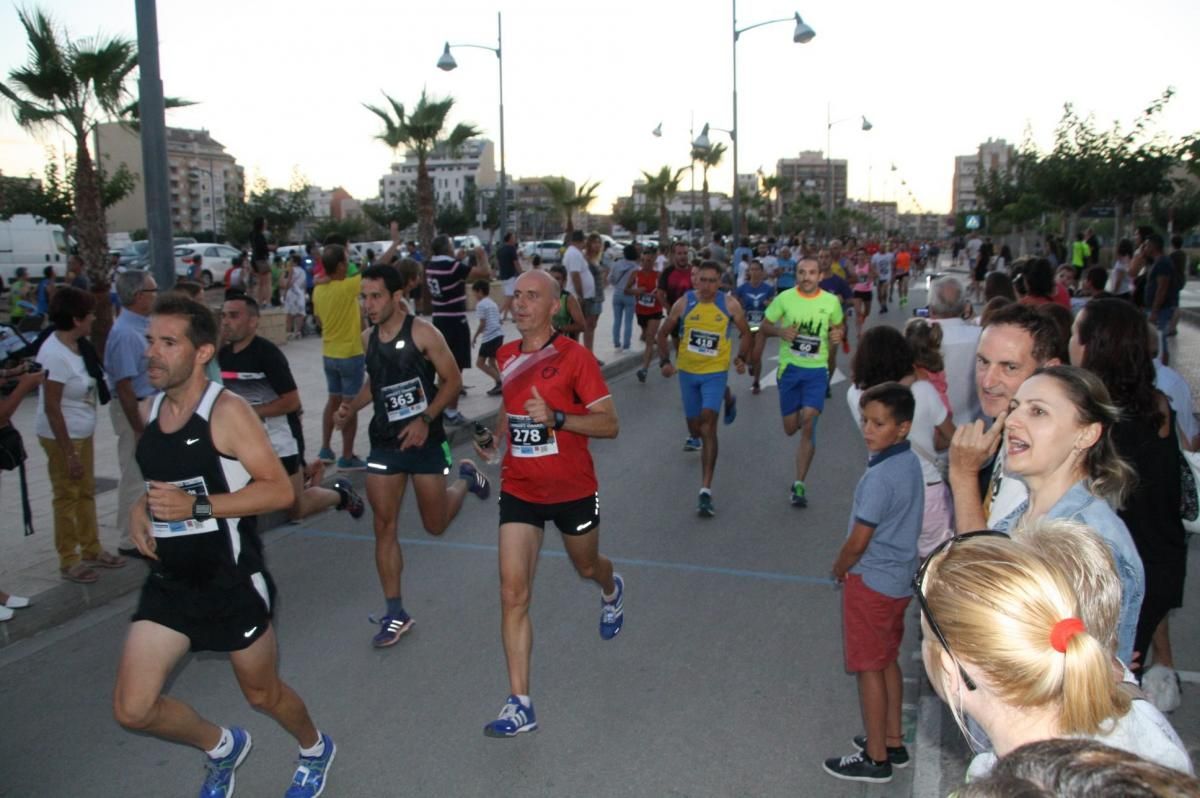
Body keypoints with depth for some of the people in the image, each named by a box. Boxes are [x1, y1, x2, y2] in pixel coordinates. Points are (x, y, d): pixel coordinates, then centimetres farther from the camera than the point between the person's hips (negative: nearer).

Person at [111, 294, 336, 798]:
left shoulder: (227, 411, -16)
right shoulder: (149, 411, 5)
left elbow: (279, 490, -20)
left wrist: (197, 506, -27)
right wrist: (141, 509, 2)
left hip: (233, 581, -6)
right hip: (169, 581, 6)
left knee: (261, 693, 13)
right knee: (132, 709, 1)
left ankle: (315, 749, 46)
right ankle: (221, 746, 32)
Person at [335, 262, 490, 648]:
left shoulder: (422, 333, -14)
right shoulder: (368, 338, 3)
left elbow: (452, 380, -10)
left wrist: (426, 419, -19)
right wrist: (352, 406, 0)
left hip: (425, 440, -4)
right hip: (384, 442, 4)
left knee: (435, 525, 8)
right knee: (383, 526, 1)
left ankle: (465, 477, 39)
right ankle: (395, 614, 12)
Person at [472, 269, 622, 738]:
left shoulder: (575, 357, -15)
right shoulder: (505, 357, 2)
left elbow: (609, 424, -17)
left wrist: (555, 418, -30)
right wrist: (494, 443, 6)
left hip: (573, 491, -3)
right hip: (519, 491, 3)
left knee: (587, 568, 23)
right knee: (513, 594, -7)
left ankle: (612, 591, 62)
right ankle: (520, 705, -1)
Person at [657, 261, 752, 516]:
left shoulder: (730, 304, -8)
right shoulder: (683, 303, -6)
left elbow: (746, 333, 6)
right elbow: (663, 333, 5)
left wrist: (742, 357, -9)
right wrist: (665, 361, -7)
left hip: (715, 372, -2)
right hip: (688, 371, 2)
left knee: (708, 423, -18)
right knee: (695, 425, 15)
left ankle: (706, 491, -20)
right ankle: (693, 437, 59)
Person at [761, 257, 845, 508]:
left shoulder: (831, 301, -1)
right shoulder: (785, 298, -5)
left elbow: (838, 326, 15)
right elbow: (765, 325, 4)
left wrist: (838, 335, -9)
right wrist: (780, 331, -18)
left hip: (817, 370, -1)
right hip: (789, 367, 1)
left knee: (808, 422, -14)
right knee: (790, 428, 8)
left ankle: (799, 485, -4)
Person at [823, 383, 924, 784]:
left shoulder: (880, 477, -27)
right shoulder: (910, 462, 0)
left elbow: (858, 542, -21)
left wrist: (839, 568, -1)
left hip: (871, 581, -9)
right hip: (899, 578, 9)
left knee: (870, 668, 5)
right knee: (888, 662, 21)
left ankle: (876, 758, 18)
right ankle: (893, 741, 35)